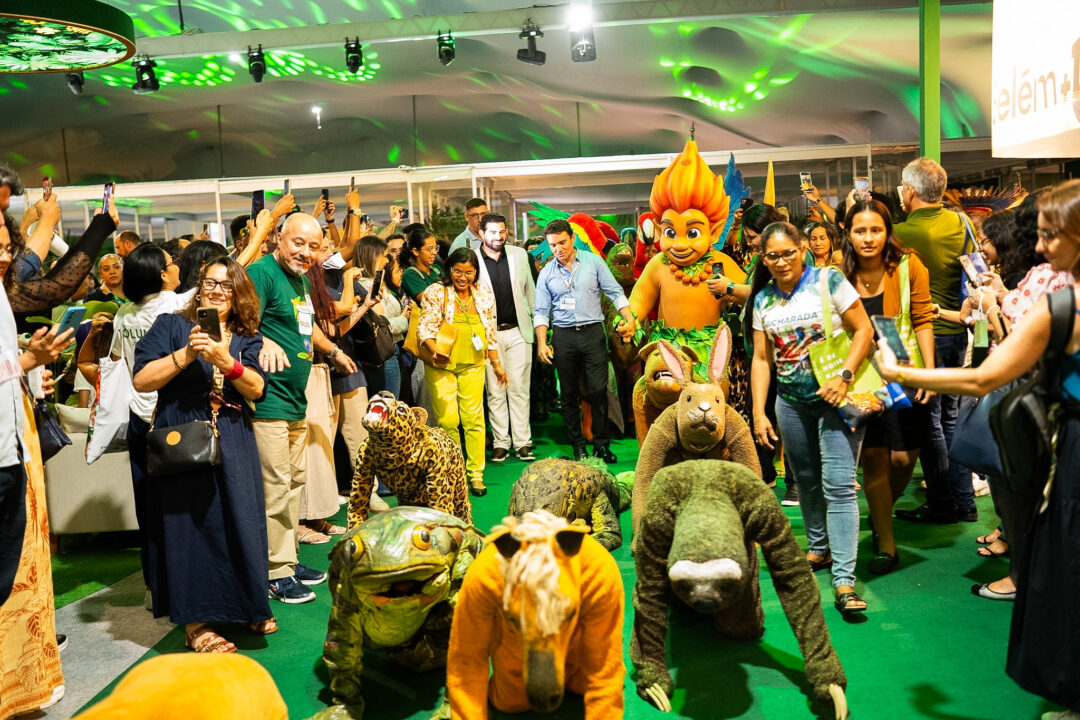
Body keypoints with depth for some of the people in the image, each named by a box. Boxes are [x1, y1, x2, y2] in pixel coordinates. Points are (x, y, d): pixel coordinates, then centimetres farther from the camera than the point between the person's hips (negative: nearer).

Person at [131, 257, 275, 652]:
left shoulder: (246, 338, 12)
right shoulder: (170, 326, 5)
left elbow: (256, 389, -3)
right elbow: (142, 380, -5)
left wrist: (226, 361, -20)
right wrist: (186, 354, -16)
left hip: (234, 442, 3)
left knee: (239, 519, 4)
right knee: (190, 524, -2)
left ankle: (245, 605, 22)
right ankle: (195, 622, 7)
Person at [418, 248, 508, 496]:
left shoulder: (485, 296, 6)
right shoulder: (435, 293, -5)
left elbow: (490, 333, 14)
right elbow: (425, 327, -11)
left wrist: (497, 365, 15)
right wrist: (435, 352, -29)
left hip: (473, 366, 2)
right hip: (441, 366, -2)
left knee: (474, 419, -2)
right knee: (447, 421, -3)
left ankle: (476, 474, 9)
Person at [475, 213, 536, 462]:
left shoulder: (519, 255, 7)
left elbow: (530, 291, 13)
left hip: (518, 332, 2)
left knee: (520, 389, 4)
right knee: (495, 391, 4)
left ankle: (523, 443, 11)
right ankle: (500, 443, 14)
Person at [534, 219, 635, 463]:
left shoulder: (593, 261, 2)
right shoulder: (546, 273, 6)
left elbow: (615, 292, 2)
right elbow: (541, 311, 8)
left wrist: (629, 319, -11)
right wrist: (541, 343, -2)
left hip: (593, 332, -2)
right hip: (564, 336, 2)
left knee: (598, 390, -6)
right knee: (569, 394, 5)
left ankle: (601, 444, 7)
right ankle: (578, 446, 16)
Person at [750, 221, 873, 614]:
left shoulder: (828, 281, -5)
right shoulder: (763, 299, 6)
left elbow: (864, 330, -5)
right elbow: (761, 359, 7)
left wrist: (844, 377, -18)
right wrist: (759, 412, 1)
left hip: (836, 395, -4)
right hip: (791, 402, 5)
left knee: (838, 485, -11)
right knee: (806, 480, 15)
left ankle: (844, 581, -11)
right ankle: (819, 549, 36)